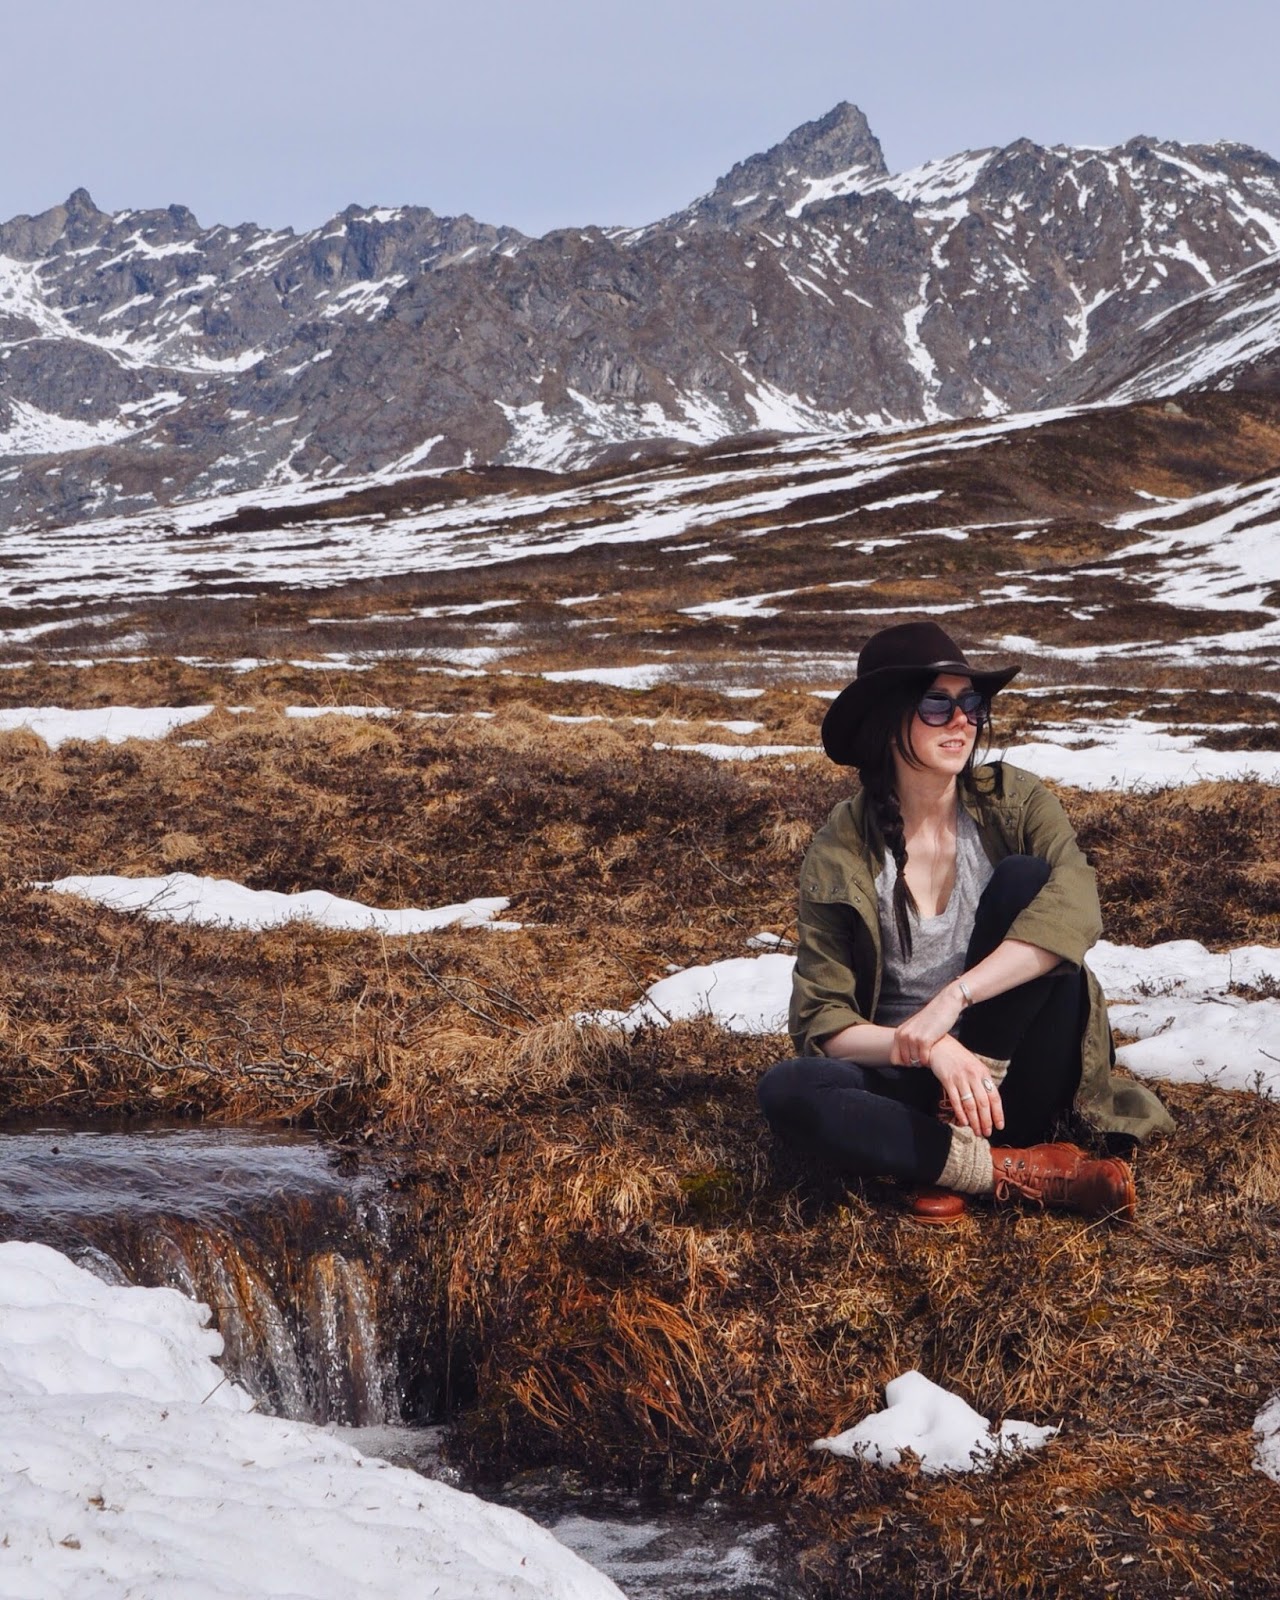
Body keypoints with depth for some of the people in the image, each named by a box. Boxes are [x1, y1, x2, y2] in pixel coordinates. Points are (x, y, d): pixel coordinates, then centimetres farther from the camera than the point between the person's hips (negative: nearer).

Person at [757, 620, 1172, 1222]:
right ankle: (1029, 1172, -26)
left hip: (1016, 1075, 0)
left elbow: (1075, 907, -25)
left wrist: (953, 999, -35)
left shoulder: (1013, 801, -6)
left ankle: (961, 1138, -22)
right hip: (909, 1077, 0)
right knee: (787, 1090, -30)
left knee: (1024, 877, -22)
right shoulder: (841, 852, -7)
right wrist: (929, 1048, -28)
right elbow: (820, 1020, -9)